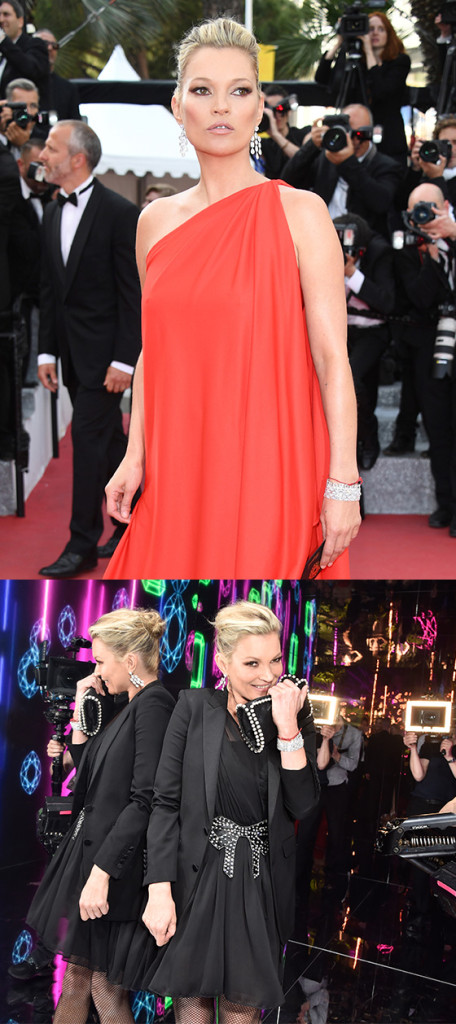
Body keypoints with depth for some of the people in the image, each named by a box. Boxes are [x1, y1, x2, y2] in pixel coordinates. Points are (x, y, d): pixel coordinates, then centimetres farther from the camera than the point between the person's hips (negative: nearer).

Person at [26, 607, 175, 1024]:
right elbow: (87, 771, 22)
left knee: (104, 984, -2)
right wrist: (83, 710, 13)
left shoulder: (154, 704, -16)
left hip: (116, 859, -9)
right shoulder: (131, 707, 14)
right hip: (89, 848, 9)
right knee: (76, 974, 14)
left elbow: (145, 800, -23)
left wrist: (101, 872, -26)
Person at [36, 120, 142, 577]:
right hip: (72, 351, 7)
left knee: (88, 435, -8)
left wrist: (124, 360, -17)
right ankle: (131, 522, 25)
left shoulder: (119, 212, -12)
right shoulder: (52, 213, 10)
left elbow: (133, 293, -13)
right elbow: (49, 288, 14)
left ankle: (82, 545, -3)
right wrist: (46, 351, 9)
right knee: (108, 441, 14)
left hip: (103, 350, -7)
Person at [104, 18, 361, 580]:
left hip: (269, 464, -4)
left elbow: (333, 358, -9)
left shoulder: (299, 213, -6)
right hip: (178, 467, 4)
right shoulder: (155, 221, 8)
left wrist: (342, 484, -14)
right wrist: (134, 456, 9)